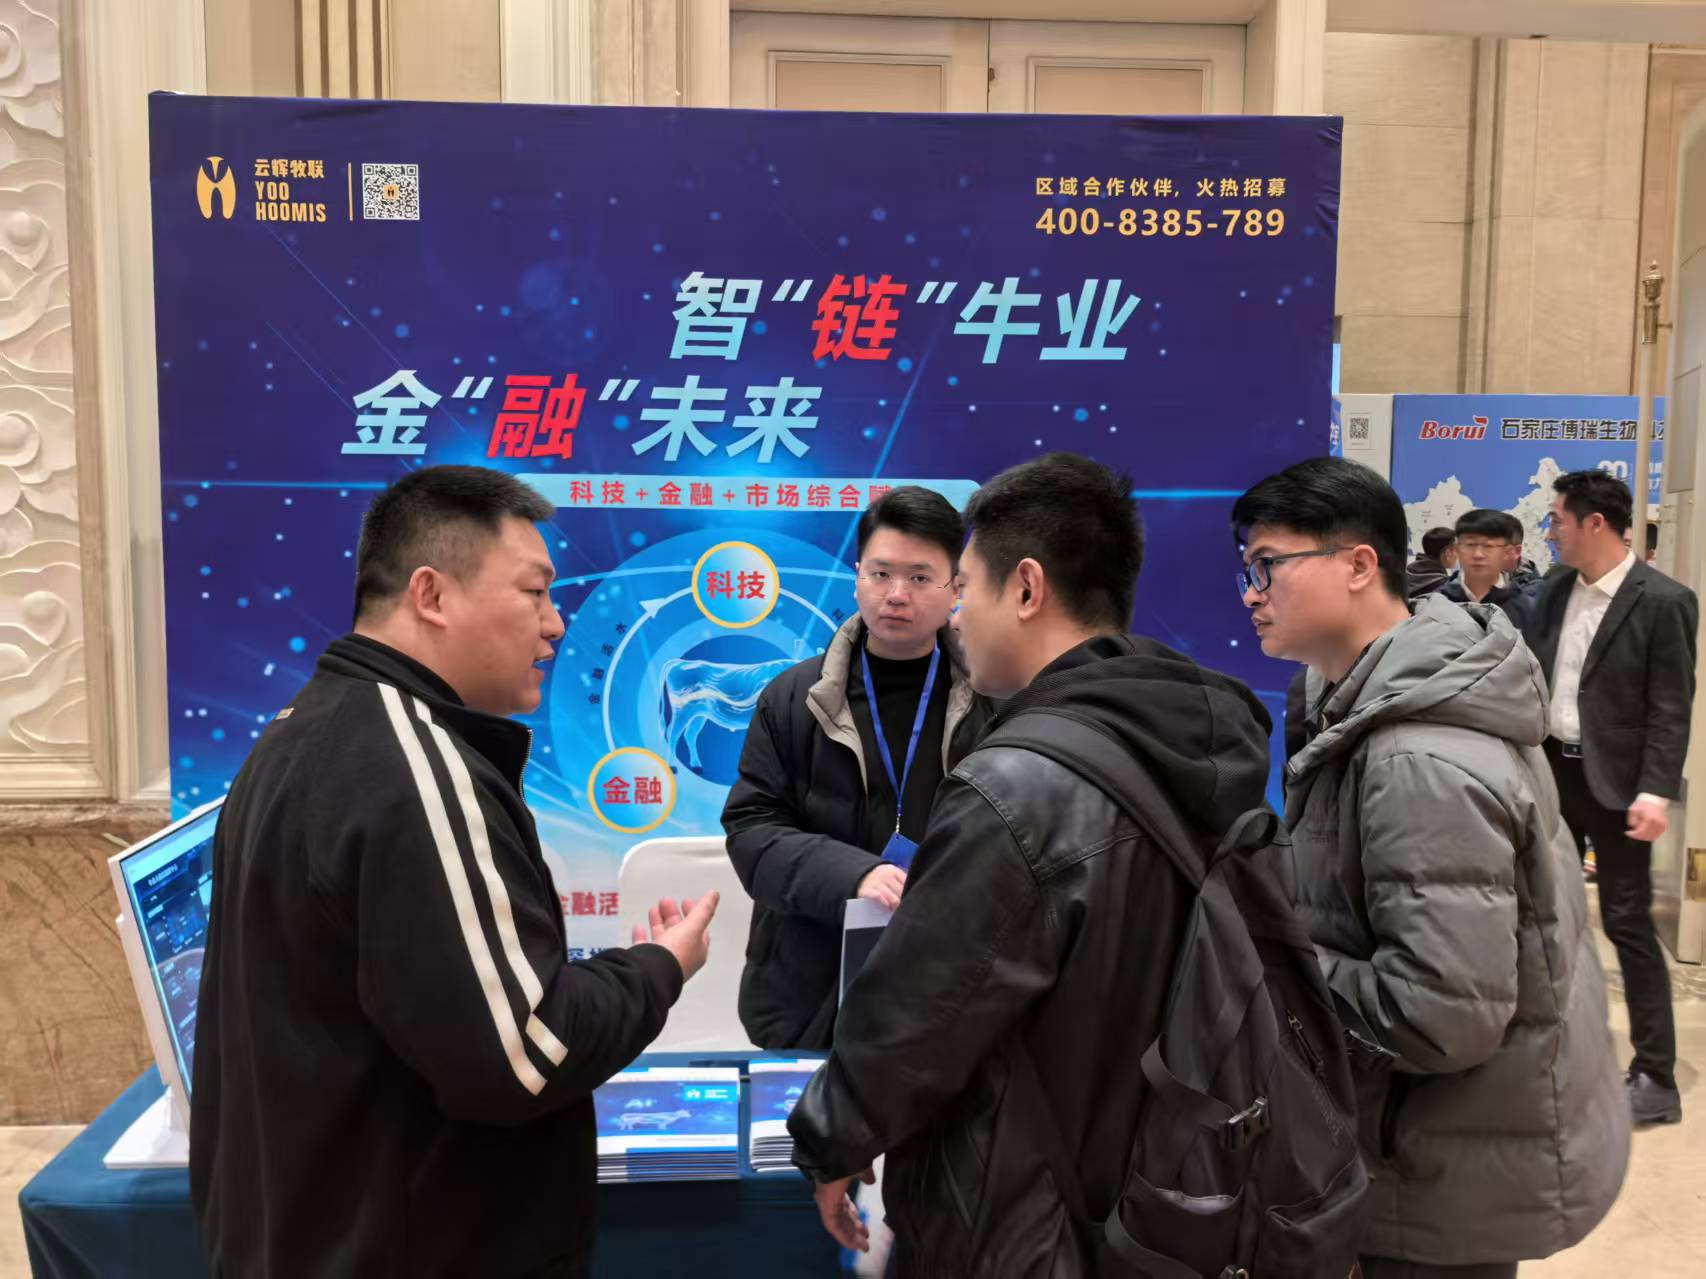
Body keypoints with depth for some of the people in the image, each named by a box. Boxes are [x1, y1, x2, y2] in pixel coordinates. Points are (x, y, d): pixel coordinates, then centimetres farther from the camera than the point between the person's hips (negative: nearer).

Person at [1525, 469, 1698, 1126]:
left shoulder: (1663, 601, -13)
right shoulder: (1556, 591, 5)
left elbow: (1671, 709, -14)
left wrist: (1656, 791, -20)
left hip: (1613, 780, -6)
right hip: (1550, 767, 6)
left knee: (1627, 921, -2)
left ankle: (1656, 1078, 9)